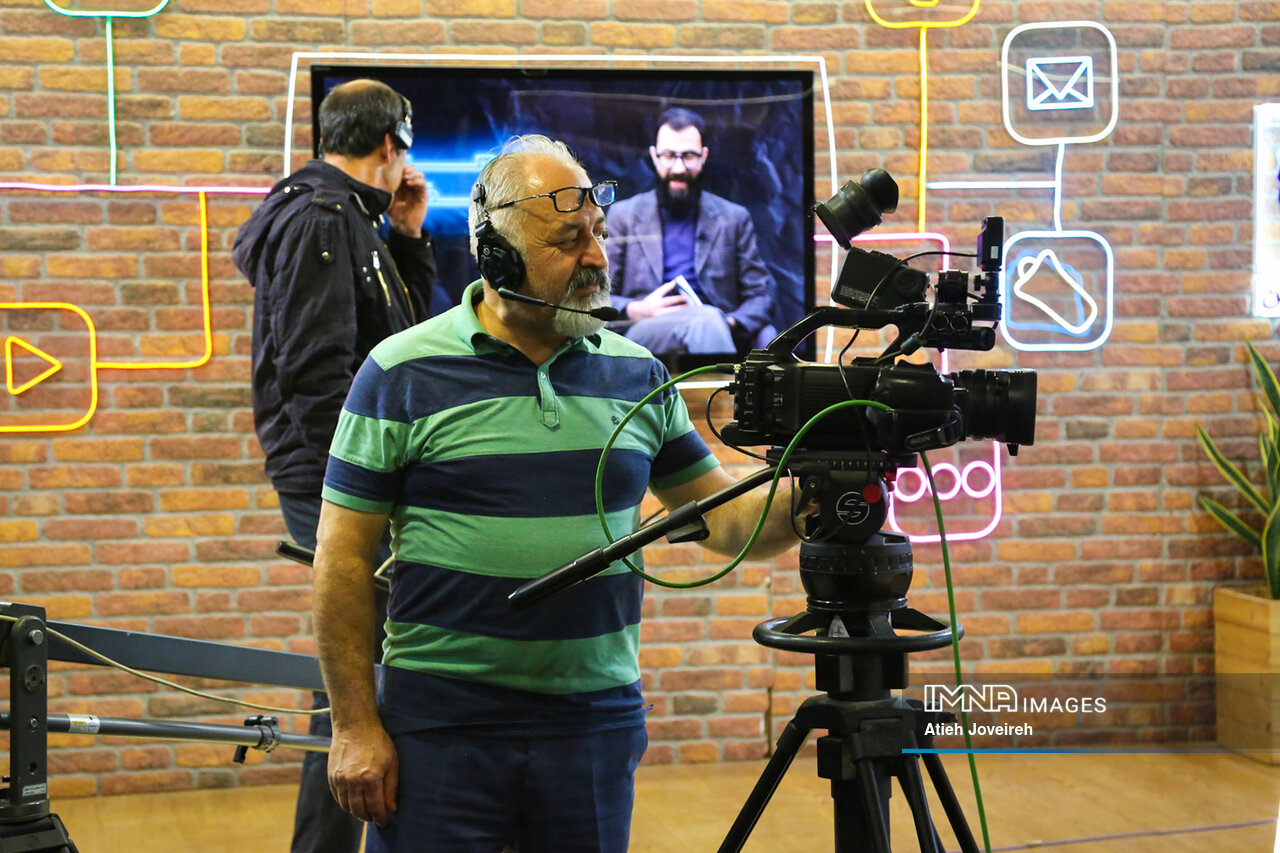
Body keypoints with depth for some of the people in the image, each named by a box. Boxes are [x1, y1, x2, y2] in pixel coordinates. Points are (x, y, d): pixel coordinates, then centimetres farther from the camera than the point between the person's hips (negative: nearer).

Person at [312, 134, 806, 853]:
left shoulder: (638, 373, 8)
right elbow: (344, 557, -3)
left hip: (597, 716, 3)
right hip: (440, 719, -3)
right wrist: (355, 726, -7)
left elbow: (724, 519, 11)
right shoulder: (404, 372, -3)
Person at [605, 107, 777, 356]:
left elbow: (762, 295, 13)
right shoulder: (623, 216, 17)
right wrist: (636, 311, -11)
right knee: (706, 319, -38)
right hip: (643, 336, -2)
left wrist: (731, 324, -11)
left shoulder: (734, 218, 20)